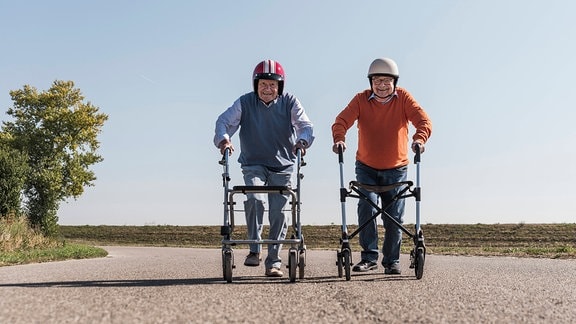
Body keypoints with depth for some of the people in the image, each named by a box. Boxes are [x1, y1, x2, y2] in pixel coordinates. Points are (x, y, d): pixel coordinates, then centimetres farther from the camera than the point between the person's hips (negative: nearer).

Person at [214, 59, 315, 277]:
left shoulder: (289, 102, -4)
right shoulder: (245, 103, -4)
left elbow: (305, 124, -14)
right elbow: (224, 120, -11)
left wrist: (302, 140, -36)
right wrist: (223, 138, -34)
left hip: (282, 166, 1)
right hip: (253, 164, -1)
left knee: (279, 212, -1)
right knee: (255, 199, -25)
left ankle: (273, 262, 9)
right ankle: (254, 250, -12)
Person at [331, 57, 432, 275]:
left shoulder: (403, 98, -5)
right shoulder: (362, 99, -6)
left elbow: (423, 119, -17)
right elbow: (342, 120, -17)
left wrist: (419, 138, -38)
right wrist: (339, 138, -38)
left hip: (396, 169, 1)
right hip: (366, 168, 0)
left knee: (394, 216, 2)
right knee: (367, 206, -19)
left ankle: (392, 261, 18)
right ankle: (369, 257, -10)